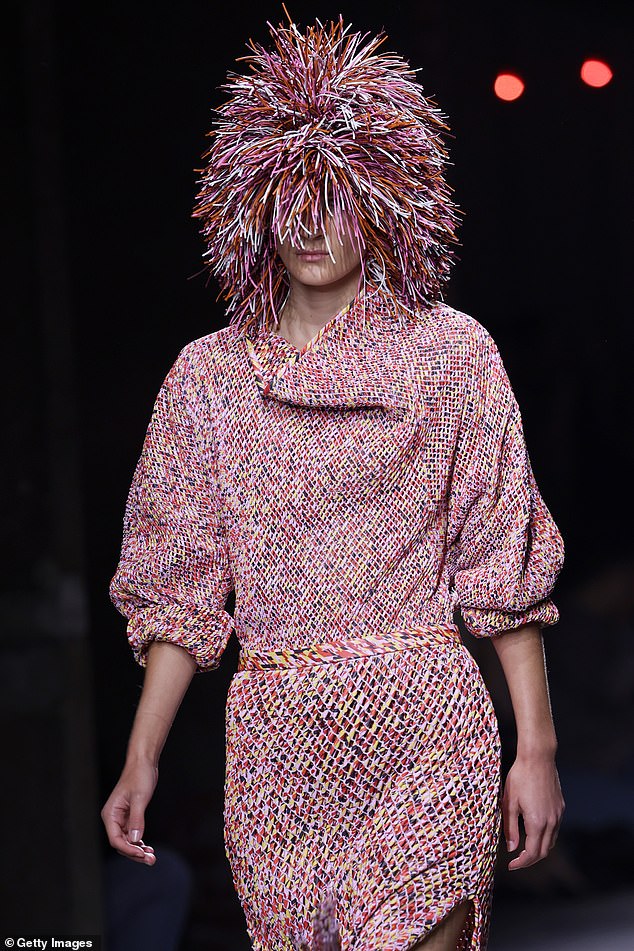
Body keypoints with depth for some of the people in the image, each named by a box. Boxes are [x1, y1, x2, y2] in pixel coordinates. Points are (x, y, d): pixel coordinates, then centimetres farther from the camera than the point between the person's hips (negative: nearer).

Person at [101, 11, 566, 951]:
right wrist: (141, 762, 7)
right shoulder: (209, 373, 9)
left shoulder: (452, 353, 2)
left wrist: (536, 747, -3)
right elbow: (183, 586, 11)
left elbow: (504, 563, 2)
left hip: (425, 731, -3)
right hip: (274, 741, 3)